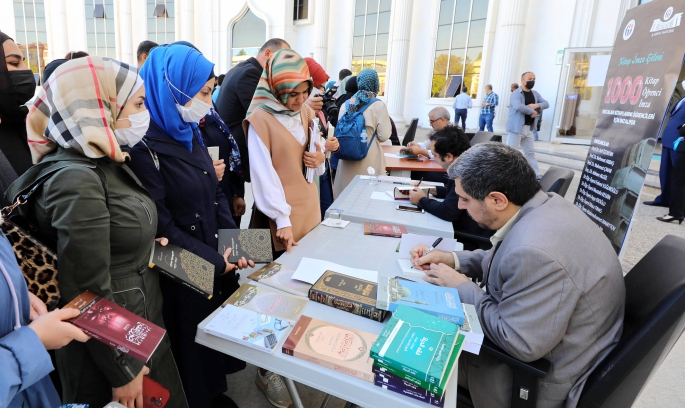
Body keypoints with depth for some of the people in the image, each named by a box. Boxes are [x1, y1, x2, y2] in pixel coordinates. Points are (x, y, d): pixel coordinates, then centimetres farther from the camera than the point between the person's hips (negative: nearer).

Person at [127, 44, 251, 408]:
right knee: (193, 344, 14)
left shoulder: (188, 134, 5)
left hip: (216, 263, 8)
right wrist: (215, 261, -16)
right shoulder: (144, 147, -20)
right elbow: (161, 226, -22)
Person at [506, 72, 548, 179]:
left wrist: (537, 105, -9)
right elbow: (518, 106, -30)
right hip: (516, 128, -8)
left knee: (530, 152, 14)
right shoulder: (516, 94, -11)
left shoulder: (535, 94, 14)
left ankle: (536, 174, 21)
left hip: (528, 128, 8)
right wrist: (532, 111, -18)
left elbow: (546, 104, 12)